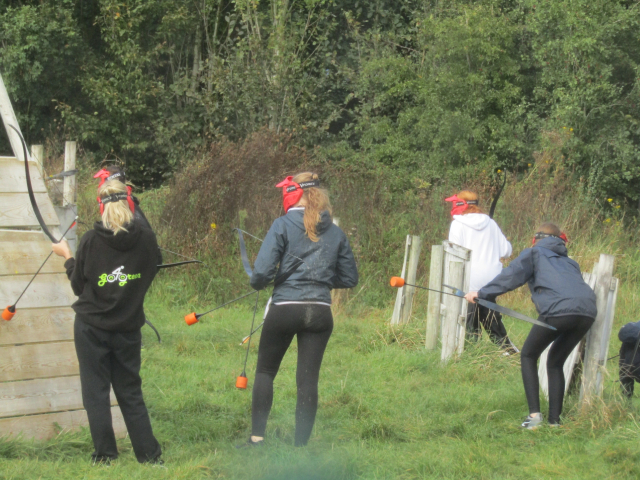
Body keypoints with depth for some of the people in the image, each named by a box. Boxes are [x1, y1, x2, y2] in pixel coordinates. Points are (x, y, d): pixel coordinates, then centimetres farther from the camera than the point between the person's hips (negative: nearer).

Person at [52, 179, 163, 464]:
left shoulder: (91, 241, -12)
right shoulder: (146, 240, -8)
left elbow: (78, 285, -3)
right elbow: (151, 271, 9)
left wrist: (67, 257, 12)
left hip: (92, 328, -2)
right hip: (128, 328, 2)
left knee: (95, 392, 6)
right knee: (131, 392, 12)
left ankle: (104, 456, 7)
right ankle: (149, 455, 10)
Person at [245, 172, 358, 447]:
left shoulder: (283, 225, -7)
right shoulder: (335, 233, 6)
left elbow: (262, 271, -14)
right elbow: (349, 278, 12)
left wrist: (257, 283, 7)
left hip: (284, 309, -3)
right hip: (320, 312, 3)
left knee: (265, 371, 13)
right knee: (308, 378, 5)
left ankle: (257, 436, 9)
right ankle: (301, 443, 3)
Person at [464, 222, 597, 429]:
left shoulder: (534, 253, 21)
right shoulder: (570, 262, 36)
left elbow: (511, 276, 11)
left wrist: (481, 293, 16)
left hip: (558, 310, -5)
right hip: (587, 311, 5)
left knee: (529, 356, 14)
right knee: (556, 363, 22)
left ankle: (534, 414, 0)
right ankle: (554, 420, 13)